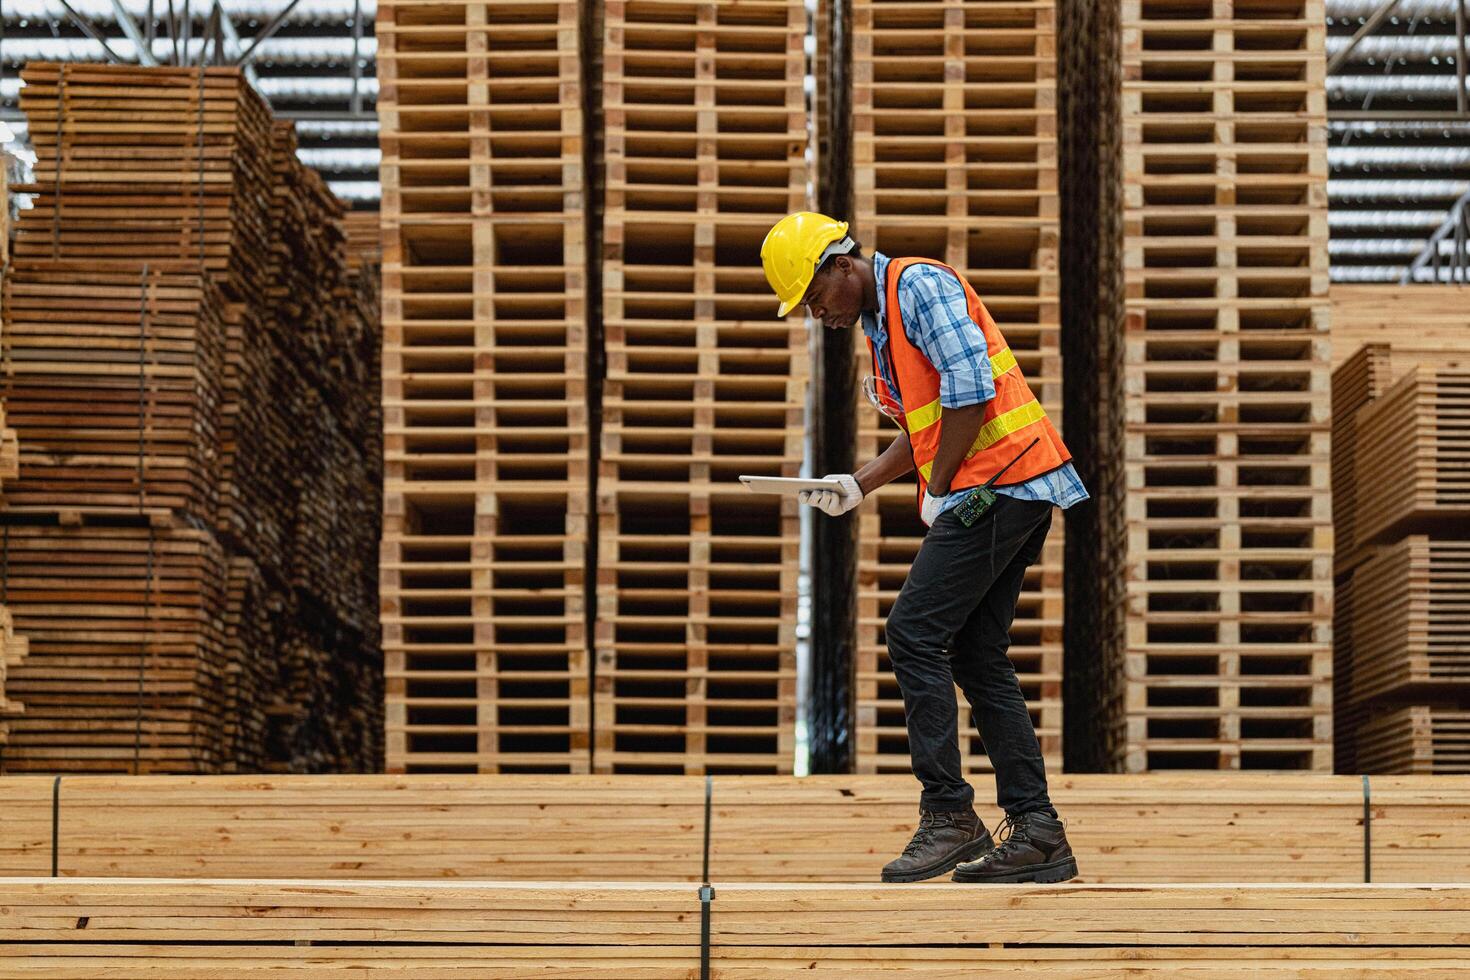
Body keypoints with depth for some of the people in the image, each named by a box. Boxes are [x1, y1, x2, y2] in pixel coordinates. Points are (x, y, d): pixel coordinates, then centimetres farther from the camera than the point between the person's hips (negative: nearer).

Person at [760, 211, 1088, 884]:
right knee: (976, 654, 8)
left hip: (997, 482, -10)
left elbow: (969, 388, -19)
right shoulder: (879, 322, 22)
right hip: (1013, 496, 10)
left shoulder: (919, 284, -8)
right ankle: (1037, 834, 9)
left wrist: (937, 489, -12)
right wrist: (860, 485, 16)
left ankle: (949, 815, -9)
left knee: (915, 633, -11)